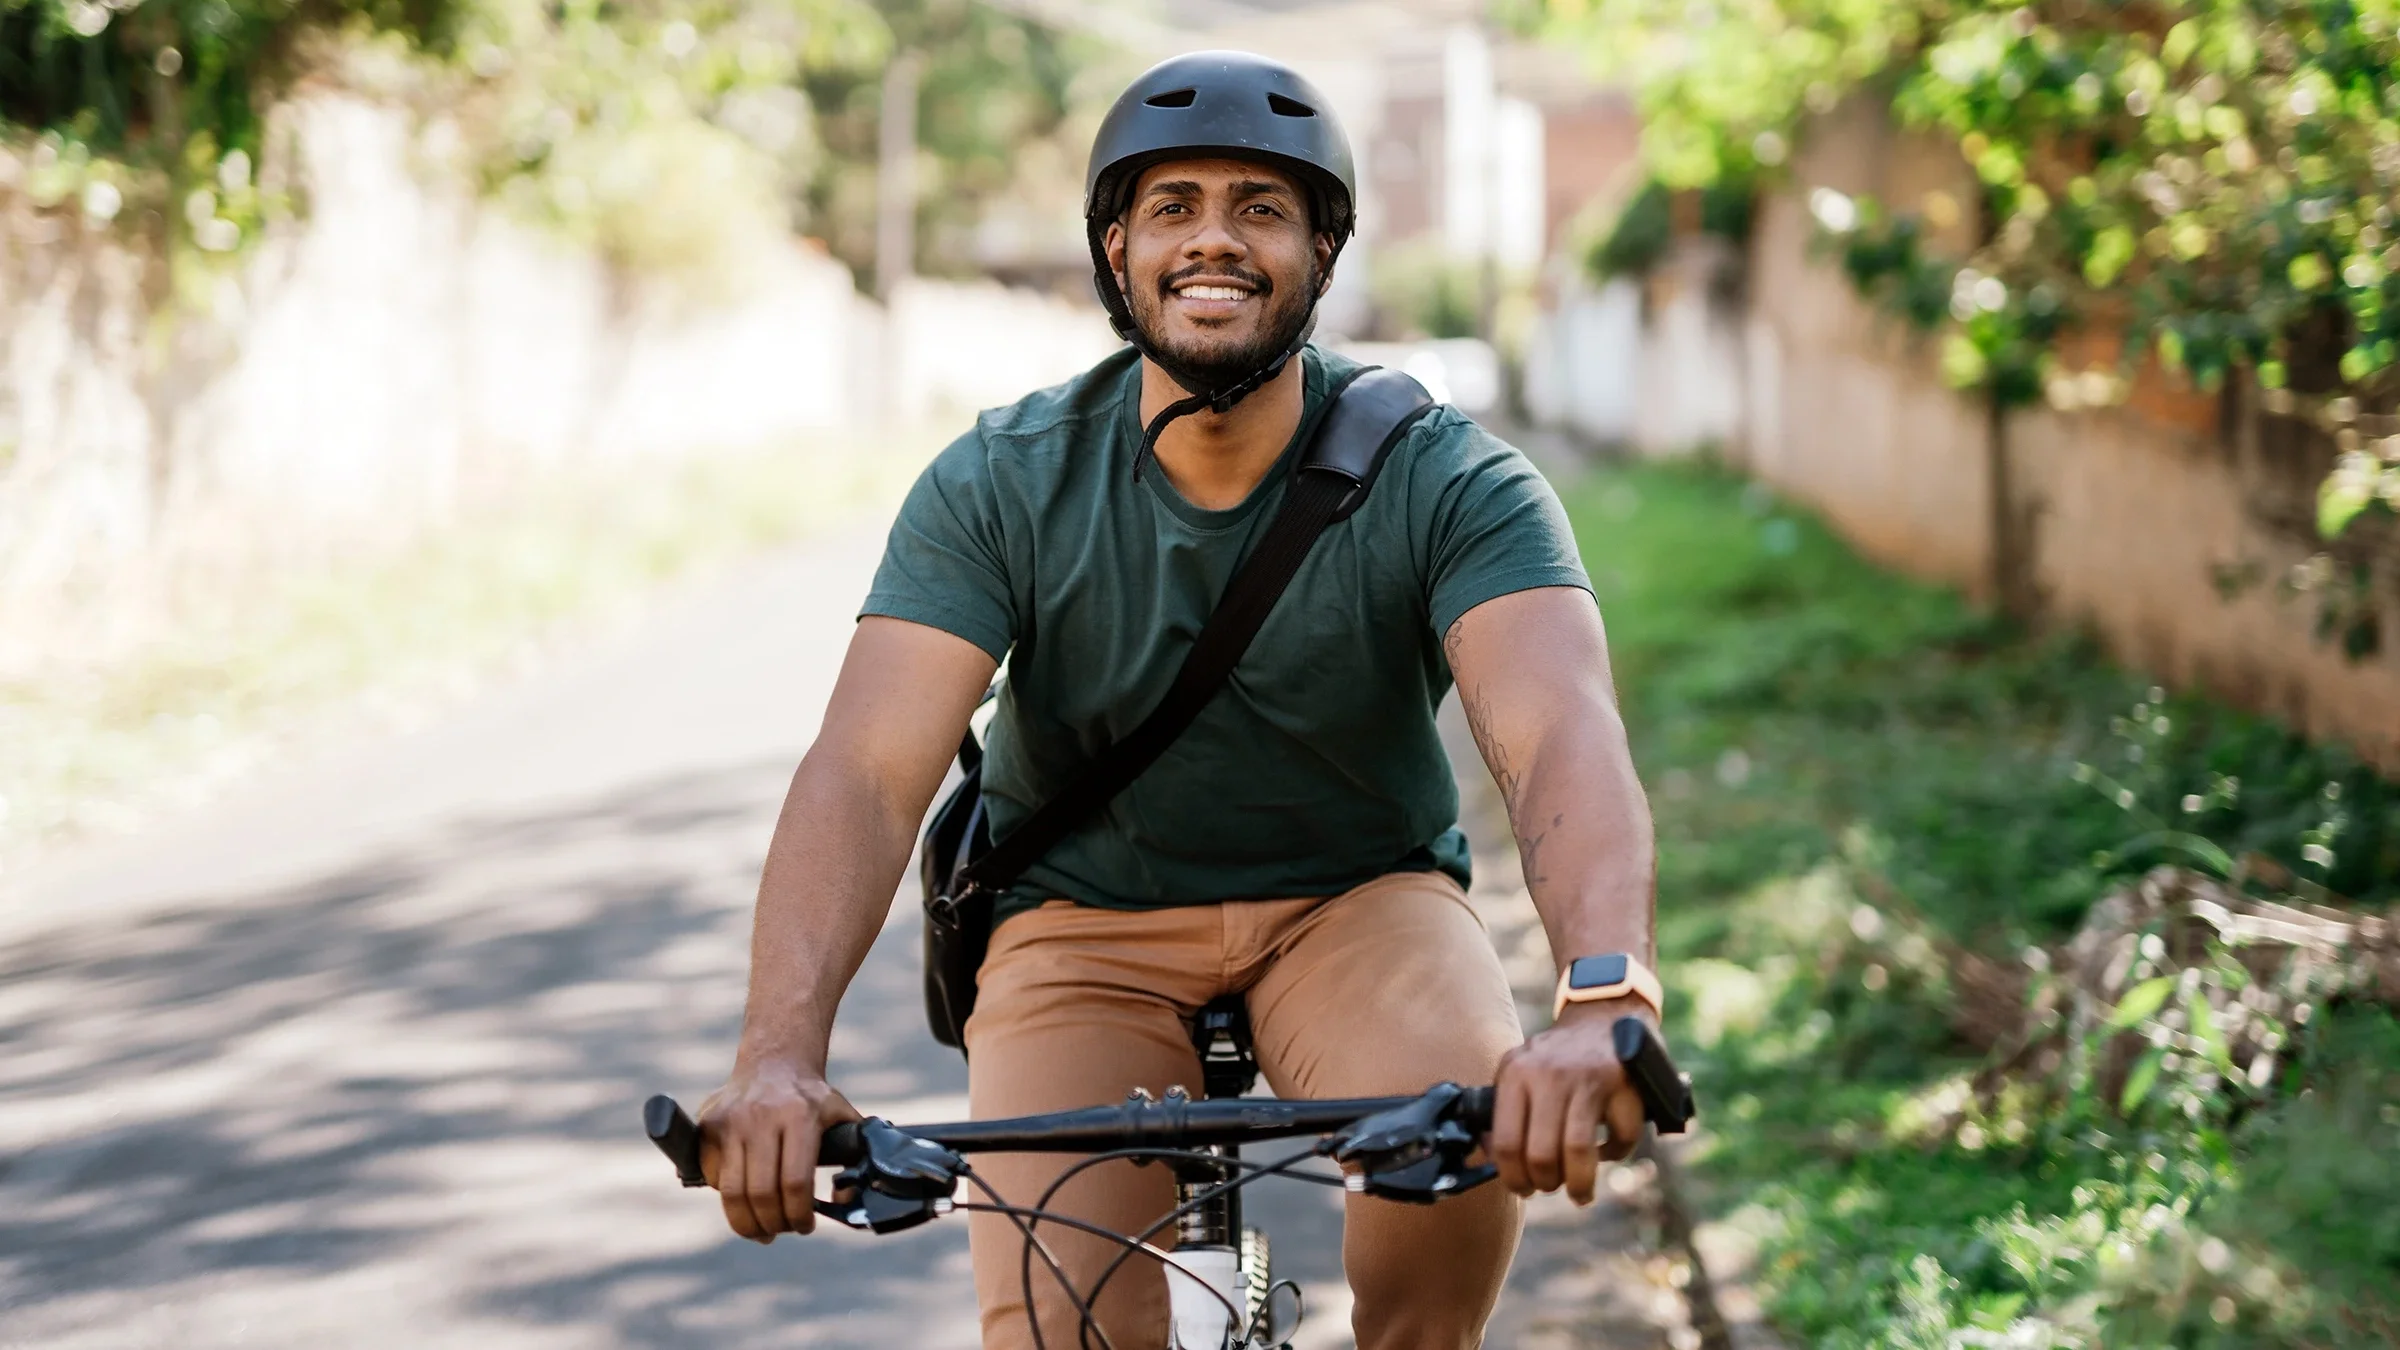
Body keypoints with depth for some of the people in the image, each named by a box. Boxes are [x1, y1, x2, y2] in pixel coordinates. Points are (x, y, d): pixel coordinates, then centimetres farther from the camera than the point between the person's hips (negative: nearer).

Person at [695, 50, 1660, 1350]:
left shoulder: (1445, 482, -17)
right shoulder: (1000, 487, -15)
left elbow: (1562, 735, -33)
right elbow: (867, 768, -26)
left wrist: (1603, 1001, -54)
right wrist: (780, 1049, -45)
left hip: (1355, 901, 0)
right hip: (1085, 923, 0)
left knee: (1478, 1119, -33)